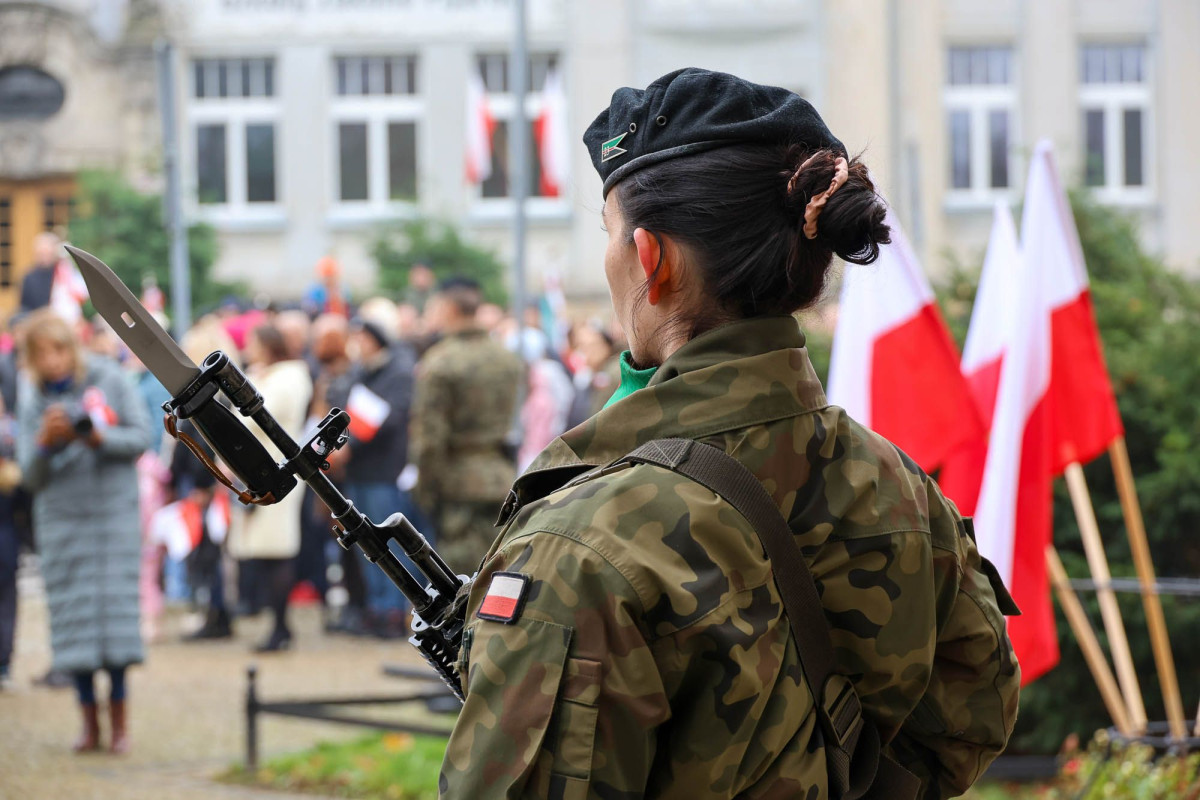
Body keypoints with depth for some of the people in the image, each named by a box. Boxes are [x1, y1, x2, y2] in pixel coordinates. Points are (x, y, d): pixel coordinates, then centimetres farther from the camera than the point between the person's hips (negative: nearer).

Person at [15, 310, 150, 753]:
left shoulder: (109, 379, -2)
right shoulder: (31, 399, 3)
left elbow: (140, 437, -3)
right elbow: (31, 475, 0)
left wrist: (100, 437, -21)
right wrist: (45, 441, -19)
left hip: (113, 512, -2)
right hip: (61, 514, 2)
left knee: (116, 607, -8)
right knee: (73, 615, -3)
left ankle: (119, 719, 0)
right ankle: (89, 721, 6)